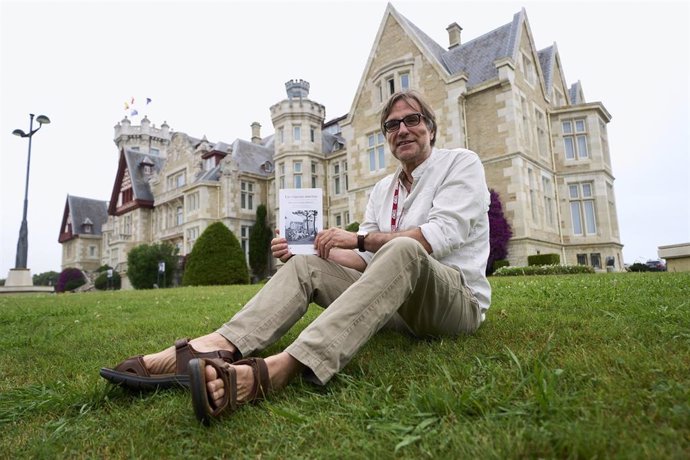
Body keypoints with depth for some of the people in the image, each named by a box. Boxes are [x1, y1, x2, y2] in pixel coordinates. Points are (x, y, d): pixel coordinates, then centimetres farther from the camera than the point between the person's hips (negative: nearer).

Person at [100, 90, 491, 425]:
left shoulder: (462, 163, 0)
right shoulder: (383, 189, 15)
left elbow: (442, 234, -17)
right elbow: (365, 260, 9)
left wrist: (360, 239, -19)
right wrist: (302, 250, -6)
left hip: (457, 298, -5)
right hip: (398, 301, 5)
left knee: (402, 251, -38)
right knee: (306, 266, -13)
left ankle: (274, 370, -53)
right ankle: (216, 348, -36)